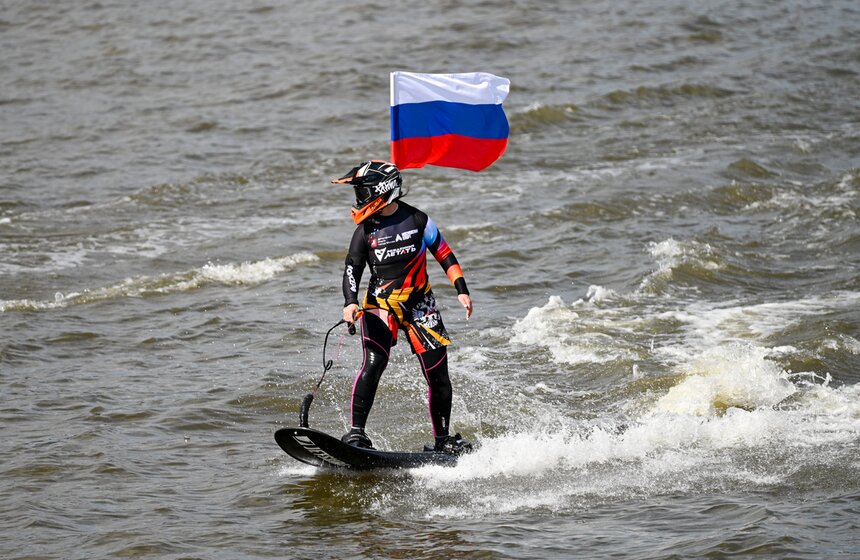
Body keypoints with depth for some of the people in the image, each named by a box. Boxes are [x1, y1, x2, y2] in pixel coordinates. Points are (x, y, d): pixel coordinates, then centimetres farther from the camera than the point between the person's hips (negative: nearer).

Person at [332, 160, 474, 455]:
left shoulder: (418, 221, -3)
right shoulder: (366, 230, 0)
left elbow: (445, 255, 6)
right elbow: (352, 268, -1)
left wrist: (462, 290, 0)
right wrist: (350, 302, -18)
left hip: (420, 306, 0)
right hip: (380, 306, 0)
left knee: (438, 375, 2)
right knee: (373, 365, -21)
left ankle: (443, 440, 18)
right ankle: (356, 434, -19)